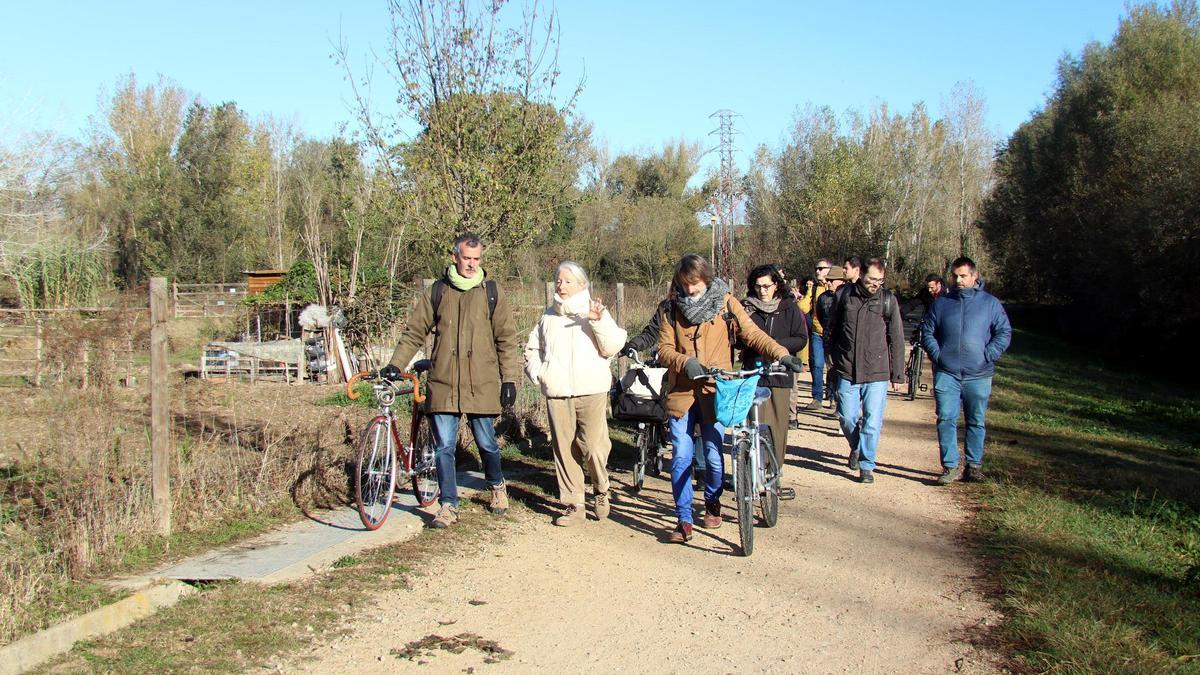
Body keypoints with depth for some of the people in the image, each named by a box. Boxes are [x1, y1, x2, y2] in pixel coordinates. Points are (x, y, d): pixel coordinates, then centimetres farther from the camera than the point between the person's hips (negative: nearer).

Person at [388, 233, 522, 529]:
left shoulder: (491, 292, 4)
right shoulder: (436, 292, 7)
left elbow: (507, 338, 5)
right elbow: (413, 333, 10)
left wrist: (510, 379, -1)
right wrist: (395, 365, 0)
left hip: (482, 385, -1)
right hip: (443, 385, 1)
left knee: (486, 443, 10)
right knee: (444, 446, 0)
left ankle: (497, 486, 37)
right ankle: (448, 505, 11)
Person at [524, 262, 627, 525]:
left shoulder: (595, 312, 4)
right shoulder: (549, 317, 16)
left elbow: (613, 347, -7)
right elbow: (532, 349, 25)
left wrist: (599, 321, -20)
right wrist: (538, 374, 9)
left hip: (591, 393, -4)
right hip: (557, 394, 4)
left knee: (594, 447, -10)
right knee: (564, 450, 4)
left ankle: (601, 490, 18)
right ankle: (573, 505, 13)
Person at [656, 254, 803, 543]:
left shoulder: (725, 303, 0)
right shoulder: (672, 309, 3)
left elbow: (752, 333, -4)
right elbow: (664, 349, 1)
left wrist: (780, 353, -19)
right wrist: (685, 362, -20)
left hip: (714, 392, -1)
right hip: (682, 392, 1)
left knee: (714, 456, 3)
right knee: (681, 457, -2)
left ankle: (712, 504, 31)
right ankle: (684, 520, 7)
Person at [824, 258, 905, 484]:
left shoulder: (888, 300, -1)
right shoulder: (843, 295, 1)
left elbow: (896, 339, 4)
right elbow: (831, 329, 14)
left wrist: (897, 374, 4)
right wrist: (832, 357, 13)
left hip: (877, 373, -1)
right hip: (847, 372, 1)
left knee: (872, 422, -2)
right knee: (847, 418, 6)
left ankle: (866, 465, 12)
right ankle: (856, 448, 36)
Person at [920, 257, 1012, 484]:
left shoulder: (990, 303, 5)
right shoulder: (941, 303, 9)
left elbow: (1004, 333, 4)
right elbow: (927, 332, 12)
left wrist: (987, 356, -7)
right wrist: (937, 355, -2)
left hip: (979, 375, 0)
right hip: (946, 374, 1)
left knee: (976, 422, 7)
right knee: (946, 419, -7)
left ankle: (974, 465, 17)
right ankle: (950, 466, -3)